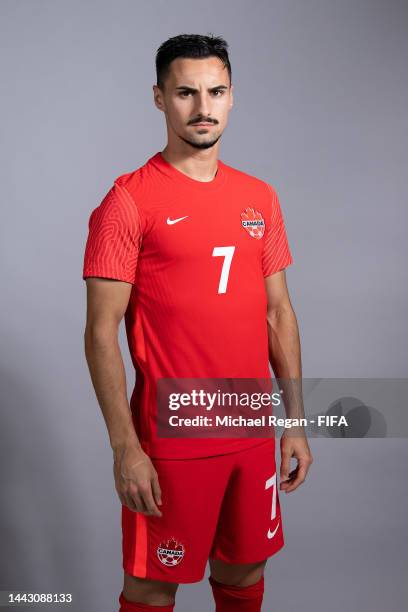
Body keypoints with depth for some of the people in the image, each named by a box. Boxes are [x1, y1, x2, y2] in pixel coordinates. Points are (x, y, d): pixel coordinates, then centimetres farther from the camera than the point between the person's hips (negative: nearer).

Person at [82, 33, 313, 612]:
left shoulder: (260, 197, 7)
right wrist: (125, 447, -15)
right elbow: (101, 331, -11)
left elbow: (279, 312, 11)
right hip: (171, 441, -5)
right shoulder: (129, 200, -10)